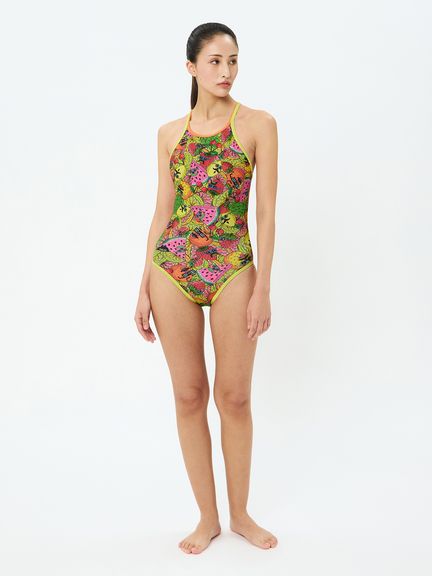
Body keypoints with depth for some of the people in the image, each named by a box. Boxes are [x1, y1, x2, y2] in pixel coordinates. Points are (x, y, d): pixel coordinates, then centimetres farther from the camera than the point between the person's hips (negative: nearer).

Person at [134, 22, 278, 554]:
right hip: (172, 270, 2)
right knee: (188, 395, 6)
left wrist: (263, 288, -9)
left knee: (234, 396, 4)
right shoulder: (169, 134, 10)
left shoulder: (258, 124, 1)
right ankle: (207, 517, 22)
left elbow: (266, 211, -3)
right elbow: (162, 212, 10)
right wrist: (145, 288, 6)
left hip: (233, 270, -2)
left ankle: (240, 514, 24)